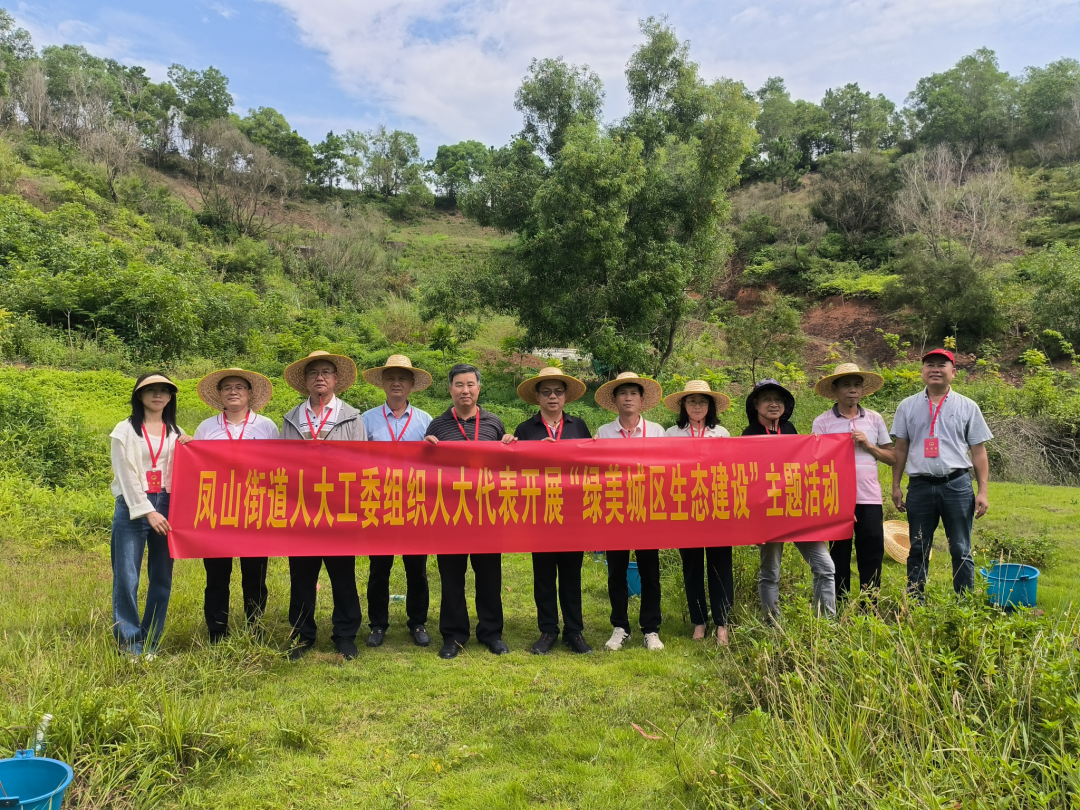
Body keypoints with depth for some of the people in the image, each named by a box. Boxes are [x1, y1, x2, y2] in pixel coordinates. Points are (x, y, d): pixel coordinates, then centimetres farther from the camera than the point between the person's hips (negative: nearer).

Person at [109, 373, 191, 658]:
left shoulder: (175, 433, 13)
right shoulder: (126, 430, 2)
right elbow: (127, 475, -6)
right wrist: (148, 511, -13)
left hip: (166, 507, 4)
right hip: (132, 508, -3)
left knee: (162, 578, 6)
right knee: (127, 577, -4)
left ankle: (150, 644, 16)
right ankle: (129, 643, 6)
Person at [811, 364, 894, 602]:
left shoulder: (875, 419, 9)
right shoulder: (822, 422, 0)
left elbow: (891, 457, 12)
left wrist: (868, 445, -6)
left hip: (870, 499, 2)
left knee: (872, 555, 4)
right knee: (840, 555, 6)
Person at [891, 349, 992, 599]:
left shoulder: (967, 407, 6)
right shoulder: (908, 406, 9)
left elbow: (978, 452, 5)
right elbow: (900, 449, 11)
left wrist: (982, 491, -1)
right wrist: (896, 486, 6)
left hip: (957, 485, -1)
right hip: (920, 486, 1)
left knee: (961, 550, 4)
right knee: (918, 550, 8)